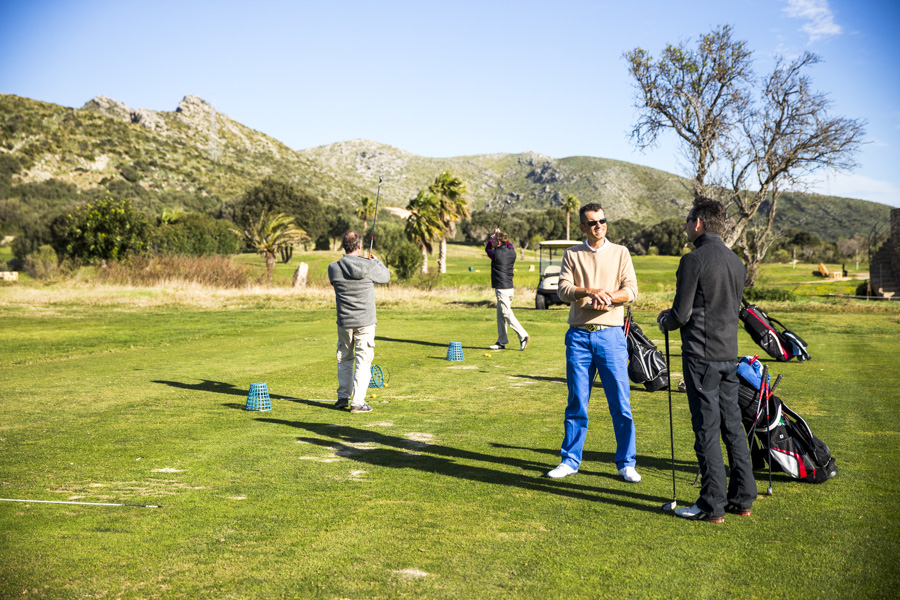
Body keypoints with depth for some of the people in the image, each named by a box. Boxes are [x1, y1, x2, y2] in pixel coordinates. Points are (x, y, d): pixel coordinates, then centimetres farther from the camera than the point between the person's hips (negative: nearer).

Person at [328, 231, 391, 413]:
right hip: (365, 322, -3)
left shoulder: (333, 268, -6)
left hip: (344, 322, 3)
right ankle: (357, 402, -1)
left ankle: (343, 397, 25)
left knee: (344, 359, 18)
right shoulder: (369, 266, -12)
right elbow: (386, 276, 8)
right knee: (363, 361, 2)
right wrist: (376, 261, 27)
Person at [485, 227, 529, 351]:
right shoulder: (511, 251, 5)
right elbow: (509, 244, 31)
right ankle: (501, 342, 16)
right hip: (509, 287, 8)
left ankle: (523, 336, -14)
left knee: (507, 313, -8)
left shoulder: (496, 254, -14)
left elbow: (487, 248, 9)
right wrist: (499, 234, 37)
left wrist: (493, 236, 23)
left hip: (502, 289, -8)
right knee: (500, 315, 12)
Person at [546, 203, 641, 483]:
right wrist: (590, 291, -22)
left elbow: (631, 290, -2)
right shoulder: (572, 254, 9)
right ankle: (570, 460, 17)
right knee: (576, 402, 7)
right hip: (579, 335, 1)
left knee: (620, 402, -1)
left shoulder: (620, 253, 8)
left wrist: (607, 297, -20)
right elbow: (564, 290, -4)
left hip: (611, 334, -1)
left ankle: (626, 463, 10)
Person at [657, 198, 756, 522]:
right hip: (729, 353, 8)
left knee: (707, 429, -3)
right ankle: (742, 498, 20)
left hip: (701, 355, -8)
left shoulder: (694, 259, -12)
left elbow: (682, 313, -15)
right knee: (732, 425, 13)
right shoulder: (735, 261, 12)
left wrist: (665, 321, 8)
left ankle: (712, 505, 3)